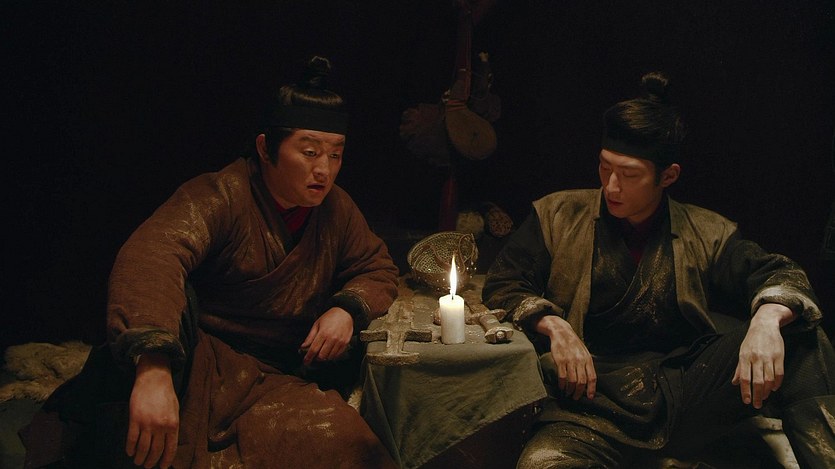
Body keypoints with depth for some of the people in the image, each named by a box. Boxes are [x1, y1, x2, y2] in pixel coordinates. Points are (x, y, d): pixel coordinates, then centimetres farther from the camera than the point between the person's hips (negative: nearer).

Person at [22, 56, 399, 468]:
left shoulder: (336, 209, 8)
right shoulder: (221, 196, -14)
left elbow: (379, 269, 20)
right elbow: (151, 254, -33)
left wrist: (347, 309, -7)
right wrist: (154, 368, -52)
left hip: (280, 379, 5)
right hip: (201, 362, -5)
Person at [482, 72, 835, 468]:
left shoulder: (706, 235, 12)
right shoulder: (558, 216, 9)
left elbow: (780, 275, 4)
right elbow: (502, 283, 8)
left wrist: (768, 318, -21)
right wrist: (552, 326, -12)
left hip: (688, 392, 1)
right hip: (597, 400, -1)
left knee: (801, 340, -20)